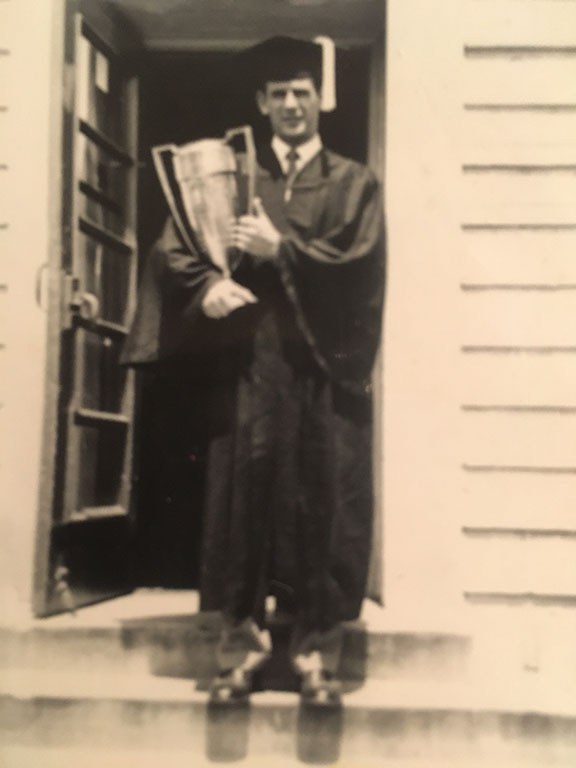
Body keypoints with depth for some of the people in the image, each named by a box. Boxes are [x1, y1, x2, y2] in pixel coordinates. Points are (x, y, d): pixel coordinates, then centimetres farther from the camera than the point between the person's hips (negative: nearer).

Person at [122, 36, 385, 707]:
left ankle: (318, 651, 9)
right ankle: (241, 641, 12)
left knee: (324, 505, -1)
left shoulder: (353, 183, 12)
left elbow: (357, 259, -4)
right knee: (244, 494, 0)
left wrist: (281, 248, -13)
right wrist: (208, 286, -15)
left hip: (325, 362, 0)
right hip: (248, 359, 1)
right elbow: (174, 248, 4)